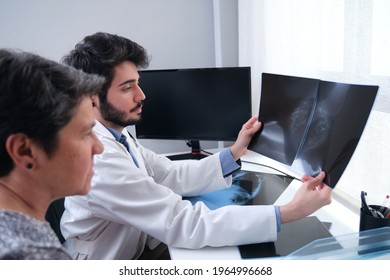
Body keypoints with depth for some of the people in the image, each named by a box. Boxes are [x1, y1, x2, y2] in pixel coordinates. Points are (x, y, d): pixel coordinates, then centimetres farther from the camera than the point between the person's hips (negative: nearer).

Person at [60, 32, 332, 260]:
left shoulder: (115, 134, -3)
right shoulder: (100, 158, -31)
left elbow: (173, 176, -2)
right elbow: (184, 224, -35)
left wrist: (234, 152, -12)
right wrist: (289, 212, -35)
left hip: (132, 252, 7)